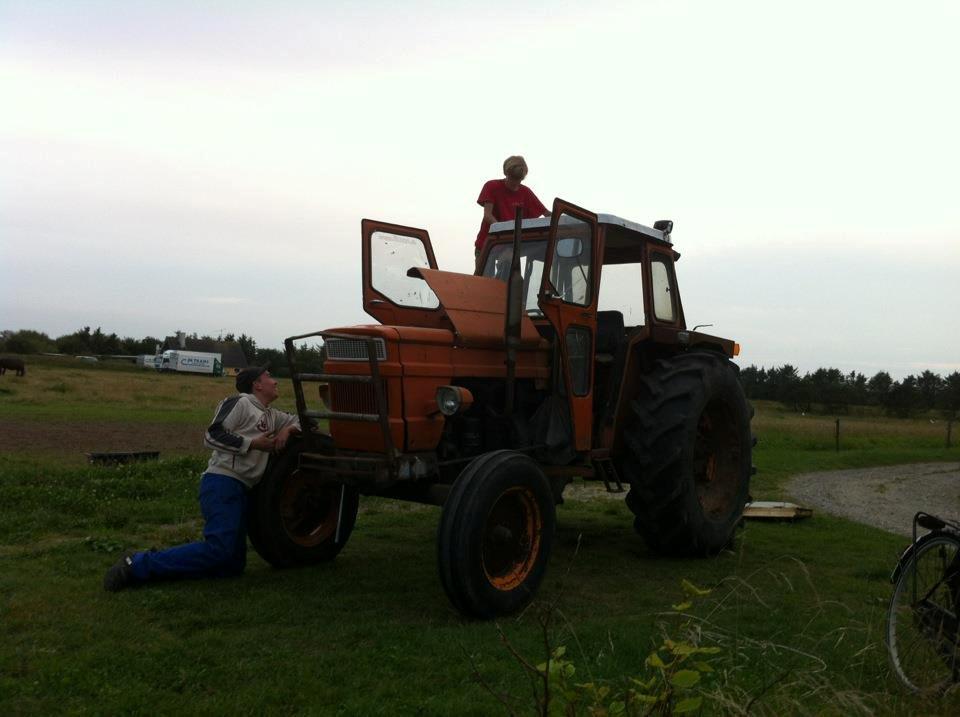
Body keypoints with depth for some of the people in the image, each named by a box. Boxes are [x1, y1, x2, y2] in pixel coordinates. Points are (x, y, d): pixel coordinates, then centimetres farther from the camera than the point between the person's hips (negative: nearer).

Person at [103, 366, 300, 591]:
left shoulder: (271, 416, 23)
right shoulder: (240, 402, -2)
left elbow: (297, 420, 34)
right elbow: (213, 435, -12)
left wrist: (287, 429, 11)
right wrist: (253, 443, -13)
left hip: (240, 489, 9)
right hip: (222, 482, -9)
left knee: (233, 564, 6)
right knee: (219, 549, -25)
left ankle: (162, 562, 5)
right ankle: (138, 564, -19)